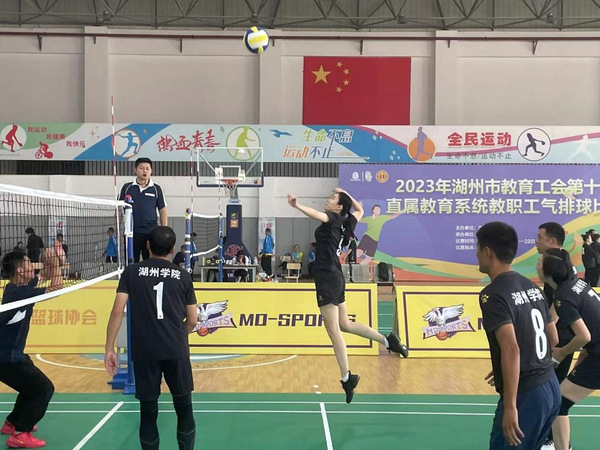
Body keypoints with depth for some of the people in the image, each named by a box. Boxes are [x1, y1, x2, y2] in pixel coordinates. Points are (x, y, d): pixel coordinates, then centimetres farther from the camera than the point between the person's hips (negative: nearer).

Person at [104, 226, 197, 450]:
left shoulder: (132, 272, 4)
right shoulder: (183, 275, 7)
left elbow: (117, 311, -4)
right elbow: (192, 321, 9)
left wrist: (109, 348, 1)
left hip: (143, 351, 0)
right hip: (176, 351, 0)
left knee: (148, 411, 9)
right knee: (184, 409, 12)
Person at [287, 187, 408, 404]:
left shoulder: (333, 219, -7)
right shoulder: (346, 222, 13)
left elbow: (317, 214, -32)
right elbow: (359, 210, 36)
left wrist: (297, 205, -47)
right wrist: (346, 194, 34)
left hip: (327, 276, -9)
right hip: (336, 276, 9)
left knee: (333, 329, -7)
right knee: (345, 325, 19)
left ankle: (346, 378, -5)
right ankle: (388, 340, 20)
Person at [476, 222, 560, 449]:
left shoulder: (493, 294, -16)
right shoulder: (531, 286, 9)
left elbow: (511, 349, -26)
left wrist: (510, 407, -25)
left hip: (526, 395, -8)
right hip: (551, 388, 8)